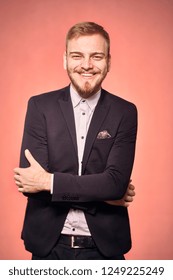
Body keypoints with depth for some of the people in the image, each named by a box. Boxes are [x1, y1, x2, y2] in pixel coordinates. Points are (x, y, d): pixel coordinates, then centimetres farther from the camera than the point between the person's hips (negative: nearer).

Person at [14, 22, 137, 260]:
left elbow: (117, 182, -15)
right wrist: (102, 192, -14)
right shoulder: (40, 106, -5)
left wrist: (49, 181, -16)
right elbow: (29, 181, -13)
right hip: (49, 244, 1)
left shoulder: (125, 112, -5)